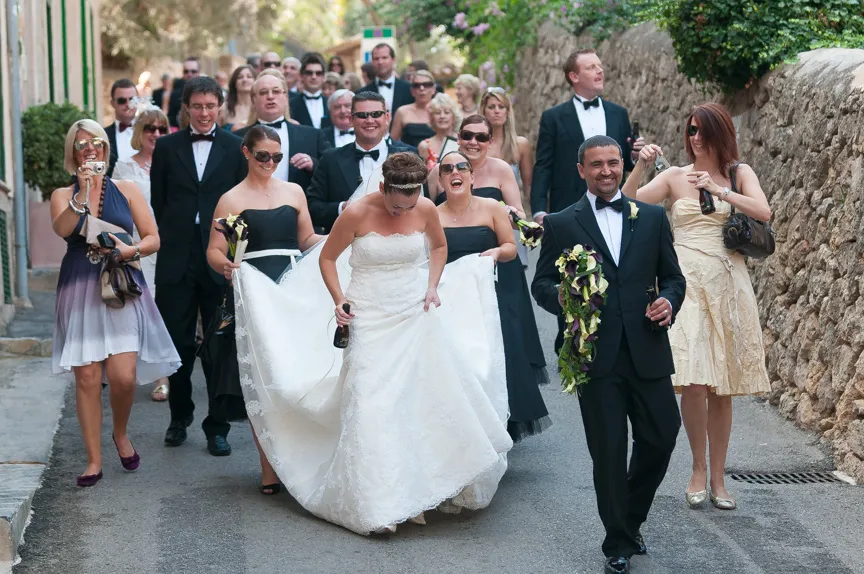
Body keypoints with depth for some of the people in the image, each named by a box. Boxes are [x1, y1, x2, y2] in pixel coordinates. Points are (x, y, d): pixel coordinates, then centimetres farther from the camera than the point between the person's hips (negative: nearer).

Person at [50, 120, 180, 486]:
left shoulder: (127, 190, 10)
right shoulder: (63, 195, 10)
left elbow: (153, 239, 7)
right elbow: (62, 229, -11)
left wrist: (131, 251, -12)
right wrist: (83, 194, -22)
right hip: (79, 291, 0)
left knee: (123, 375, -12)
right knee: (87, 377, -4)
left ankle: (121, 435, 18)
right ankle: (94, 460, 6)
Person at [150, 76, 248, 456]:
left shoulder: (235, 148, 3)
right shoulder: (166, 147, 6)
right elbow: (158, 203, 10)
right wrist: (169, 241, 5)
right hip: (176, 260, 1)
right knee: (178, 343, 8)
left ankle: (217, 426, 12)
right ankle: (179, 417, 25)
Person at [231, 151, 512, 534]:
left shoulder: (426, 209, -4)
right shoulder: (356, 214, -13)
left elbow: (438, 246, 18)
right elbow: (326, 258, 0)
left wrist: (433, 286, 4)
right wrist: (338, 300, -12)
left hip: (416, 317, 3)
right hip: (371, 320, -3)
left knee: (427, 399, 2)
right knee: (371, 405, -8)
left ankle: (419, 492, 16)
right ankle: (378, 506, -5)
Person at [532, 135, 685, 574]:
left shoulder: (652, 218, 11)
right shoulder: (561, 224, 5)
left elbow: (672, 277, 15)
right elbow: (542, 283, 5)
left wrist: (669, 302, -7)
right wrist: (561, 297, -17)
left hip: (647, 352, 2)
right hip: (595, 355, -2)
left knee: (661, 438, 5)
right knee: (608, 452, 3)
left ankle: (630, 521, 31)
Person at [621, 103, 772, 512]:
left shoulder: (739, 174, 8)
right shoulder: (675, 177, 7)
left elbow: (764, 213, -9)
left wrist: (719, 191, -15)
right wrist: (640, 167, -16)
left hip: (728, 284, 1)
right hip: (687, 282, -1)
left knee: (722, 387, 5)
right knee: (693, 381, -13)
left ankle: (717, 477, 16)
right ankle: (699, 469, 5)